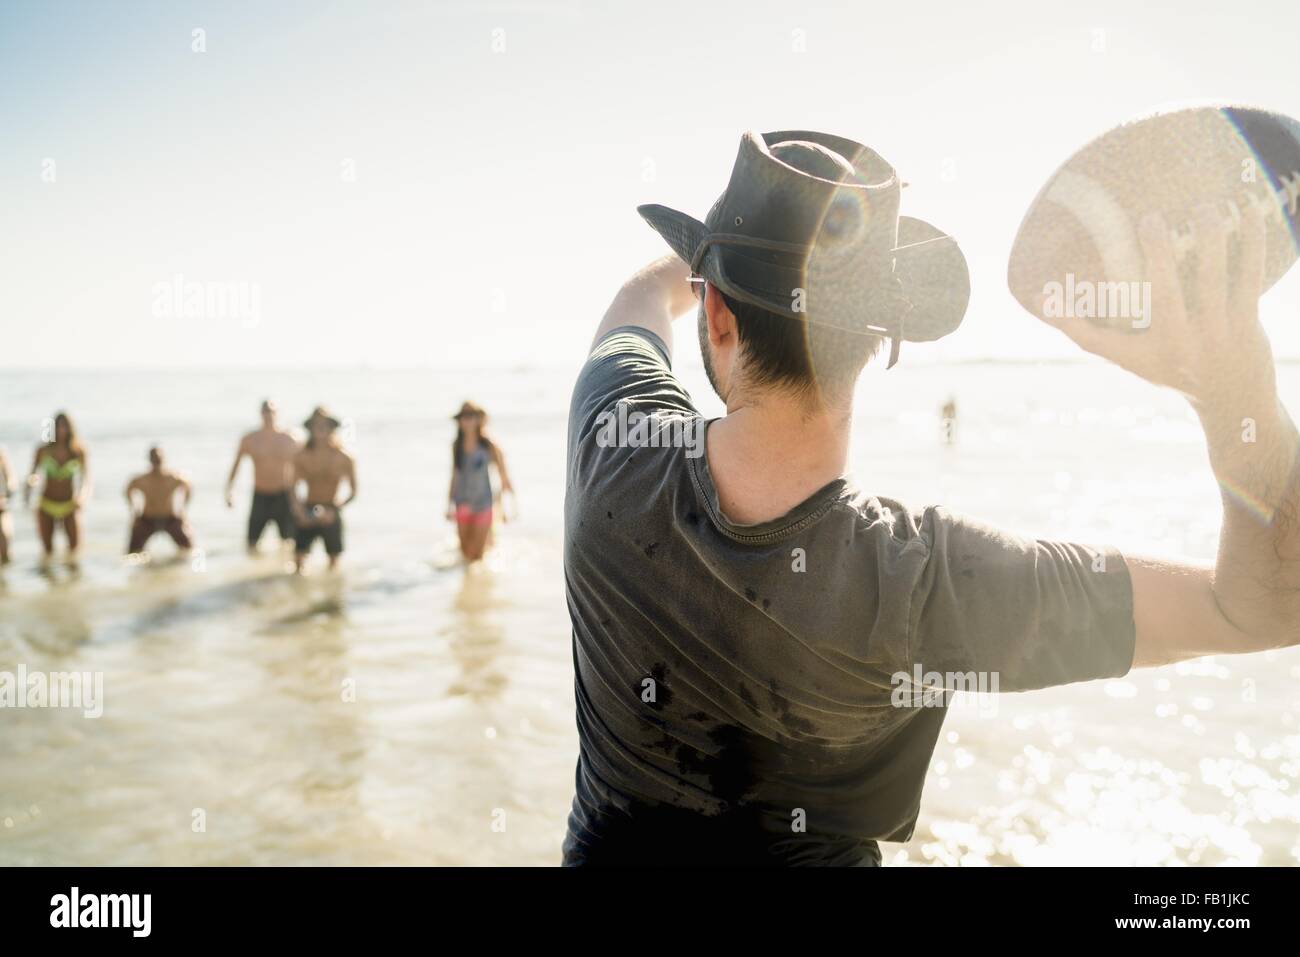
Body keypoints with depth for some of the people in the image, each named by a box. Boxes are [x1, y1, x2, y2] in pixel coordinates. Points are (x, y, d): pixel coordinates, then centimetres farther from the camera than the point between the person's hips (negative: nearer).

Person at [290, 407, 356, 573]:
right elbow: (294, 488, -1)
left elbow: (353, 492, -1)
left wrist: (334, 510, -16)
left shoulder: (343, 458, -6)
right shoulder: (302, 456, -3)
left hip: (331, 514, 0)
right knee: (299, 556, -7)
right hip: (308, 511, 0)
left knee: (334, 559, 5)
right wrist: (300, 511, -18)